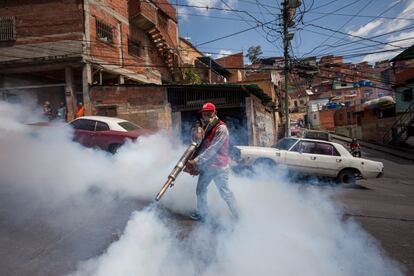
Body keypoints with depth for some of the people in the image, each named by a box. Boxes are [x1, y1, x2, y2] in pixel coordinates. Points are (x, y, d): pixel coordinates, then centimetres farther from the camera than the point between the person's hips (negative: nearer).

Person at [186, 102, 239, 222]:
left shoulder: (221, 129, -17)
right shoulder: (208, 128, 11)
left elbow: (212, 149, -23)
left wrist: (196, 161, -24)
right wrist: (196, 166, 7)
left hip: (219, 167, -8)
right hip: (206, 166, 8)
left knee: (225, 193, 4)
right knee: (200, 191, 13)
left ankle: (236, 216, 23)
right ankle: (202, 214, 32)